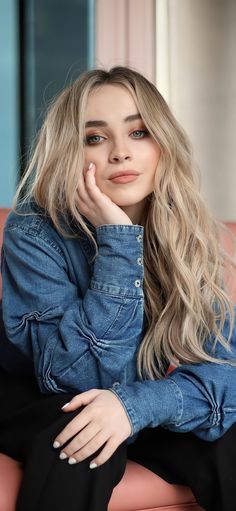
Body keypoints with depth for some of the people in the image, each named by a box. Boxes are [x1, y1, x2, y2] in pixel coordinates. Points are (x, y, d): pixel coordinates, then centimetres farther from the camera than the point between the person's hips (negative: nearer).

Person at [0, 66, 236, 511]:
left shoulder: (192, 235, -12)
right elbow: (84, 378, -28)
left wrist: (138, 404, -37)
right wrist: (117, 240, -34)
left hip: (144, 414, 3)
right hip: (36, 406, -2)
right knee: (80, 445, -35)